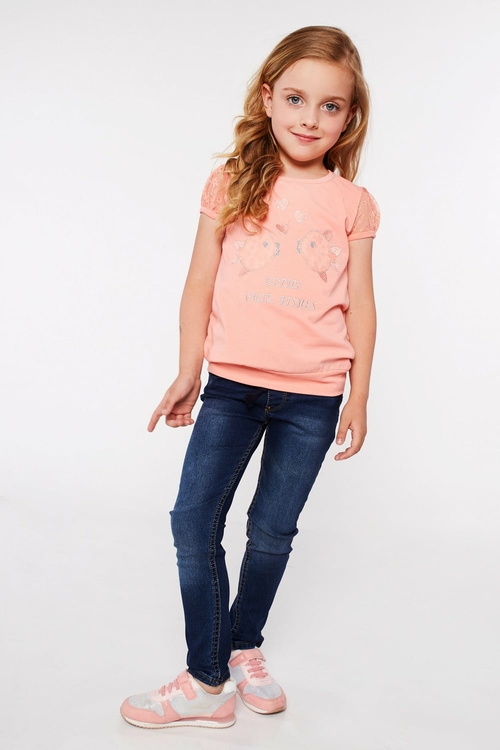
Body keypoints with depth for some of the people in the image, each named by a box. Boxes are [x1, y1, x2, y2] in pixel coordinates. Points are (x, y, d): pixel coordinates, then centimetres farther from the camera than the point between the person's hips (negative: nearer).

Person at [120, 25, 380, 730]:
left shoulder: (352, 203, 3)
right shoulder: (232, 184, 3)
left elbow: (360, 306, 4)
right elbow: (201, 284, 3)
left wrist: (358, 398, 3)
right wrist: (188, 373, 1)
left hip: (312, 395, 0)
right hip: (231, 383, 1)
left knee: (273, 530, 11)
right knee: (193, 522, -1)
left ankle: (244, 646, 35)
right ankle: (208, 683, 14)